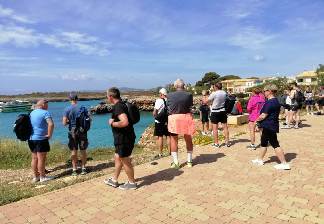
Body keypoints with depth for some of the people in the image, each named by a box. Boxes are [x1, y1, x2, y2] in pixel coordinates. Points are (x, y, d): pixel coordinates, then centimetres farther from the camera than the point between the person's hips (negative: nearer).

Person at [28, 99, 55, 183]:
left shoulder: (32, 113, 14)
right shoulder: (45, 113, -12)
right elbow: (51, 124, -26)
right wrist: (49, 135, -16)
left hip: (31, 138, 8)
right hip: (41, 139, -8)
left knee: (34, 158, 13)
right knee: (41, 159, 0)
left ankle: (36, 176, 22)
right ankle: (42, 177, 9)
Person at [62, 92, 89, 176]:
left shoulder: (67, 109, -8)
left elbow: (64, 123, -10)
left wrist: (70, 121, 10)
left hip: (73, 132, -1)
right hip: (82, 131, 1)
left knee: (74, 151, 8)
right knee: (83, 151, 10)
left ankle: (74, 169, 14)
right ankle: (83, 168, 17)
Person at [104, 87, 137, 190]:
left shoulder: (118, 107, -21)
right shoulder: (121, 104, 11)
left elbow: (125, 122, -34)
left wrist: (112, 123, -19)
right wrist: (114, 122, 10)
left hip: (124, 139, -10)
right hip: (123, 138, 10)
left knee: (125, 161, 4)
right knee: (117, 158, 20)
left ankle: (132, 183, 19)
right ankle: (114, 180, 34)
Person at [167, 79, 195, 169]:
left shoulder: (170, 95, -7)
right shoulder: (189, 95, -7)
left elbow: (169, 108, 1)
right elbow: (190, 107, 1)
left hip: (174, 118, -1)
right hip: (186, 117, 1)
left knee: (174, 141, 11)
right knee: (188, 140, 16)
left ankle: (175, 162, 14)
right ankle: (189, 161, 24)